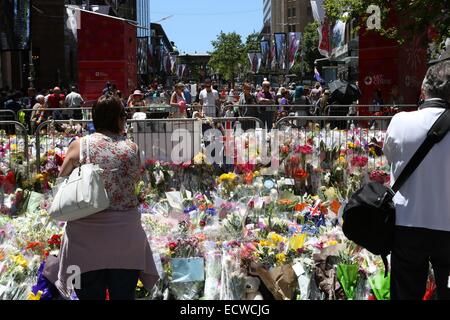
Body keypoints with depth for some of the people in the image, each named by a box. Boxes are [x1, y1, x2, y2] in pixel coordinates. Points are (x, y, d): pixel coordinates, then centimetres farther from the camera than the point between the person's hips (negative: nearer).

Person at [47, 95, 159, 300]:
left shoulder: (79, 146, -6)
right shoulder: (132, 148, -2)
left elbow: (62, 177, 5)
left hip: (87, 235, -1)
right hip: (125, 233, 1)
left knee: (90, 294, 11)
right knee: (124, 295, 14)